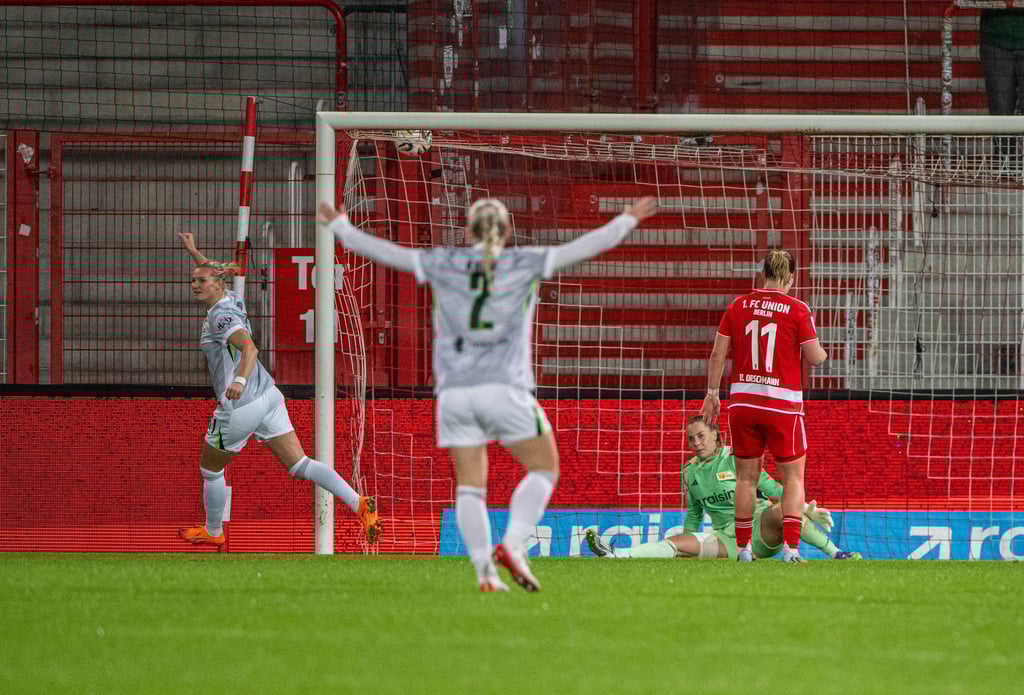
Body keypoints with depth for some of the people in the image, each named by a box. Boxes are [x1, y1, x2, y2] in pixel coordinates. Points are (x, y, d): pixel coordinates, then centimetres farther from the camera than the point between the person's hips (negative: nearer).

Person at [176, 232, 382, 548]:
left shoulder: (220, 316, -18)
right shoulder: (231, 300, 8)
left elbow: (249, 347, -36)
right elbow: (216, 275, 33)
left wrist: (239, 380, -52)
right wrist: (194, 252, 37)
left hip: (239, 409, -9)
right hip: (268, 395, 9)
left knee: (210, 470, 16)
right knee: (300, 465, 2)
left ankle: (213, 532, 35)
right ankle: (359, 504, -13)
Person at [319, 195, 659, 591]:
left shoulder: (444, 265, 7)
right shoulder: (524, 263, 3)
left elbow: (383, 251, 12)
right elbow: (585, 247, 9)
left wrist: (339, 227, 26)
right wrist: (628, 220, 21)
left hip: (454, 392, 2)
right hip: (504, 388, -2)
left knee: (469, 486, 6)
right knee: (543, 469, 9)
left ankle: (485, 572, -4)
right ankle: (512, 546, -11)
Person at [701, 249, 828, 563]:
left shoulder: (738, 305, 2)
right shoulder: (797, 310, -7)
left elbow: (717, 353, 3)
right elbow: (815, 358, -6)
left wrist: (712, 393, 11)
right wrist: (823, 352, 17)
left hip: (743, 400, 3)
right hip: (782, 403, -3)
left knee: (746, 476, 13)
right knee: (793, 477, 6)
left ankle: (743, 548, 16)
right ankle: (790, 546, -7)